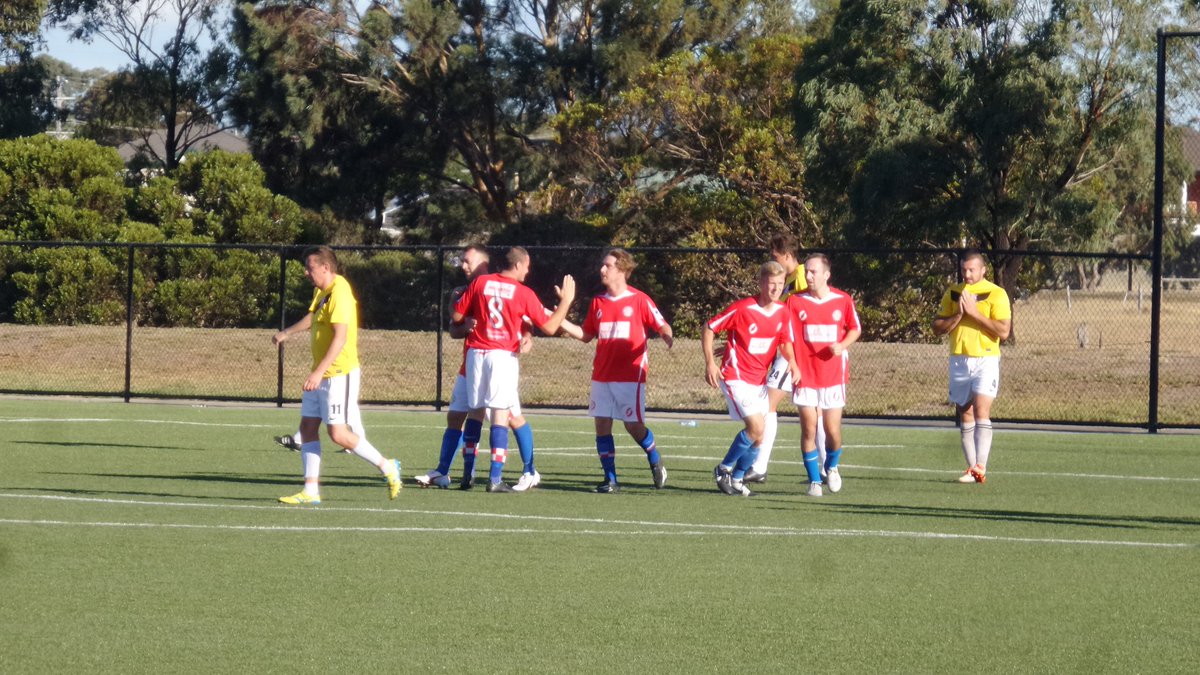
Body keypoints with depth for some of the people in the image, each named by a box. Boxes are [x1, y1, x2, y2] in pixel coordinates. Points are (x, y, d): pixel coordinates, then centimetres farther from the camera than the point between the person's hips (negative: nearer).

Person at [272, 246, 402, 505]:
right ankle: (311, 491, 6)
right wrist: (287, 333, 14)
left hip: (339, 374, -10)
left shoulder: (340, 293, -19)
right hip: (320, 375, 10)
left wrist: (319, 372, -29)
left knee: (338, 433, -10)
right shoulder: (321, 291, 11)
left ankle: (387, 467, 6)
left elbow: (340, 338, -25)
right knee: (307, 427, 5)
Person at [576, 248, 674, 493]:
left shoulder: (639, 300, -4)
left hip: (630, 375, -5)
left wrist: (669, 339, -24)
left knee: (633, 425, -3)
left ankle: (655, 461, 25)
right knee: (602, 424, -2)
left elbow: (663, 327, -2)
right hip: (602, 376, 5)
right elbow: (587, 335, 18)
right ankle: (610, 479, 3)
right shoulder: (598, 302, 10)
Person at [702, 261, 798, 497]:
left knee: (758, 436, 5)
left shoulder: (782, 312, 0)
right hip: (736, 376, -7)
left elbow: (785, 342, 14)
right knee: (756, 427, -18)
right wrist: (710, 362, -18)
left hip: (759, 380, 7)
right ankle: (724, 469, 1)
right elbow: (708, 329, -10)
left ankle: (737, 479, 23)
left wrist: (792, 362, -7)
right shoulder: (743, 309, -17)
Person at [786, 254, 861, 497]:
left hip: (834, 375, 0)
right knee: (808, 429, -4)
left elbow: (855, 329, 11)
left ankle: (831, 467, 30)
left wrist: (842, 345, -8)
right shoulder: (795, 302, -2)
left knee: (833, 430, 0)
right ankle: (814, 480, 8)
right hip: (805, 375, 0)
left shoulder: (843, 300, -1)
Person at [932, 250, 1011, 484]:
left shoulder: (996, 294, -4)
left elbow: (1003, 331, -11)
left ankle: (980, 467, -23)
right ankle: (971, 468, 8)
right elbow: (937, 328, 8)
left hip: (985, 359, -5)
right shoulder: (953, 293, 10)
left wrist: (975, 313, -16)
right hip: (959, 360, 5)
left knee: (981, 411, -16)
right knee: (965, 415, 5)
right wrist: (959, 315, -9)